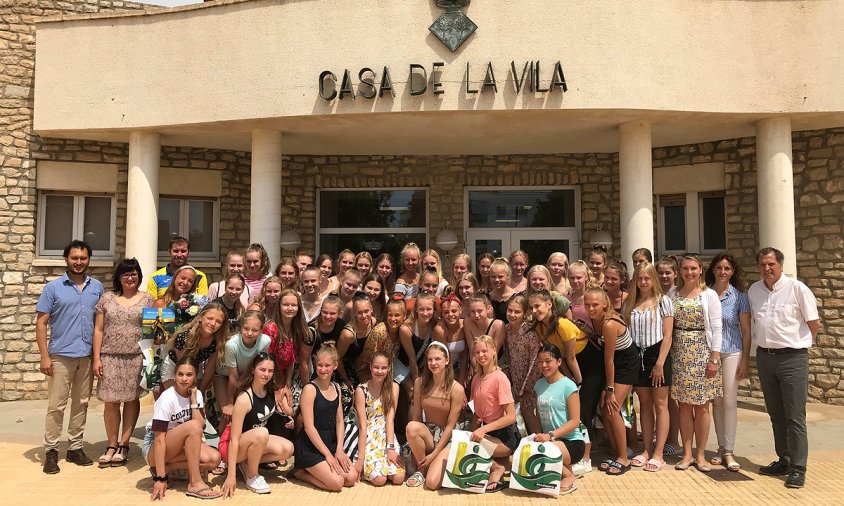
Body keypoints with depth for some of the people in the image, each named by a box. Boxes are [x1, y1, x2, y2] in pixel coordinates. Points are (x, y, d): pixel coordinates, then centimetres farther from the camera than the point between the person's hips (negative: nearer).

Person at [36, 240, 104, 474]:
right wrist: (45, 356, -9)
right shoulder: (53, 287, -1)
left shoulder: (97, 287, 7)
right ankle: (51, 450, 10)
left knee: (81, 403, 10)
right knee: (56, 405, -1)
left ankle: (75, 447, 20)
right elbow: (41, 323, -2)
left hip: (88, 356, 3)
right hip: (61, 355, -3)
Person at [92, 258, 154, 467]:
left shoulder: (147, 299, 5)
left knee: (131, 399, 4)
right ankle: (112, 445, 16)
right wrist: (97, 358, 0)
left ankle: (123, 445, 15)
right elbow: (98, 330, 7)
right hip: (110, 357, 1)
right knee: (110, 401, 3)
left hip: (136, 358, -1)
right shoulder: (107, 298, 8)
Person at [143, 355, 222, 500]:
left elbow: (201, 426, -16)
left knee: (213, 459, -21)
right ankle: (195, 483, -25)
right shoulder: (167, 398, -22)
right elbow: (159, 439, -25)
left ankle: (165, 468, -5)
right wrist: (160, 478, -28)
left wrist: (193, 398, -19)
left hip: (180, 446, 6)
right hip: (153, 448, -6)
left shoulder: (197, 394, -4)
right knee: (192, 426, -33)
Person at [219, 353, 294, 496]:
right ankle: (251, 477, -12)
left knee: (287, 449, -17)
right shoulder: (244, 398, -27)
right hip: (231, 446, -6)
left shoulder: (271, 392, -9)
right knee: (261, 433, -36)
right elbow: (234, 439, -28)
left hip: (255, 441, 7)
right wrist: (231, 475, -29)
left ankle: (246, 464, 3)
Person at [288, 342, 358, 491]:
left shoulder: (336, 388, 7)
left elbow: (339, 421, 8)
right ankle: (299, 472, 5)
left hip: (330, 443, 7)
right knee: (336, 483, -18)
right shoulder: (310, 389, -15)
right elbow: (309, 427, -17)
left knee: (351, 478, -7)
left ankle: (311, 470, 12)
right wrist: (328, 455, -16)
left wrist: (339, 449, -4)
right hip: (310, 446, -7)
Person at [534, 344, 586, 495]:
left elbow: (575, 421, -14)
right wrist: (539, 435, -2)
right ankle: (561, 467, 5)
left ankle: (568, 476, -3)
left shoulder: (568, 386, -11)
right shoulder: (539, 385, 7)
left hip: (571, 442, -6)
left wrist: (550, 435, -23)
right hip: (549, 440, 6)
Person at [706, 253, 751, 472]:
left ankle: (728, 452, 5)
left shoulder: (739, 295, -1)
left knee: (729, 401, -3)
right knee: (716, 402, 8)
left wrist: (745, 360, -4)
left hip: (731, 353, -2)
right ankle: (721, 449, 17)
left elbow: (746, 330, 0)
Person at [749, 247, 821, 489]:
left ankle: (798, 468, 7)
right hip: (764, 357, 5)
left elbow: (813, 323, 0)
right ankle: (784, 460, 26)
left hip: (792, 358, -5)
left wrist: (801, 343, 8)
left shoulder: (797, 288, -8)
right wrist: (764, 342, 13)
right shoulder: (753, 290, 6)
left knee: (795, 417, -2)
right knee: (775, 414, 14)